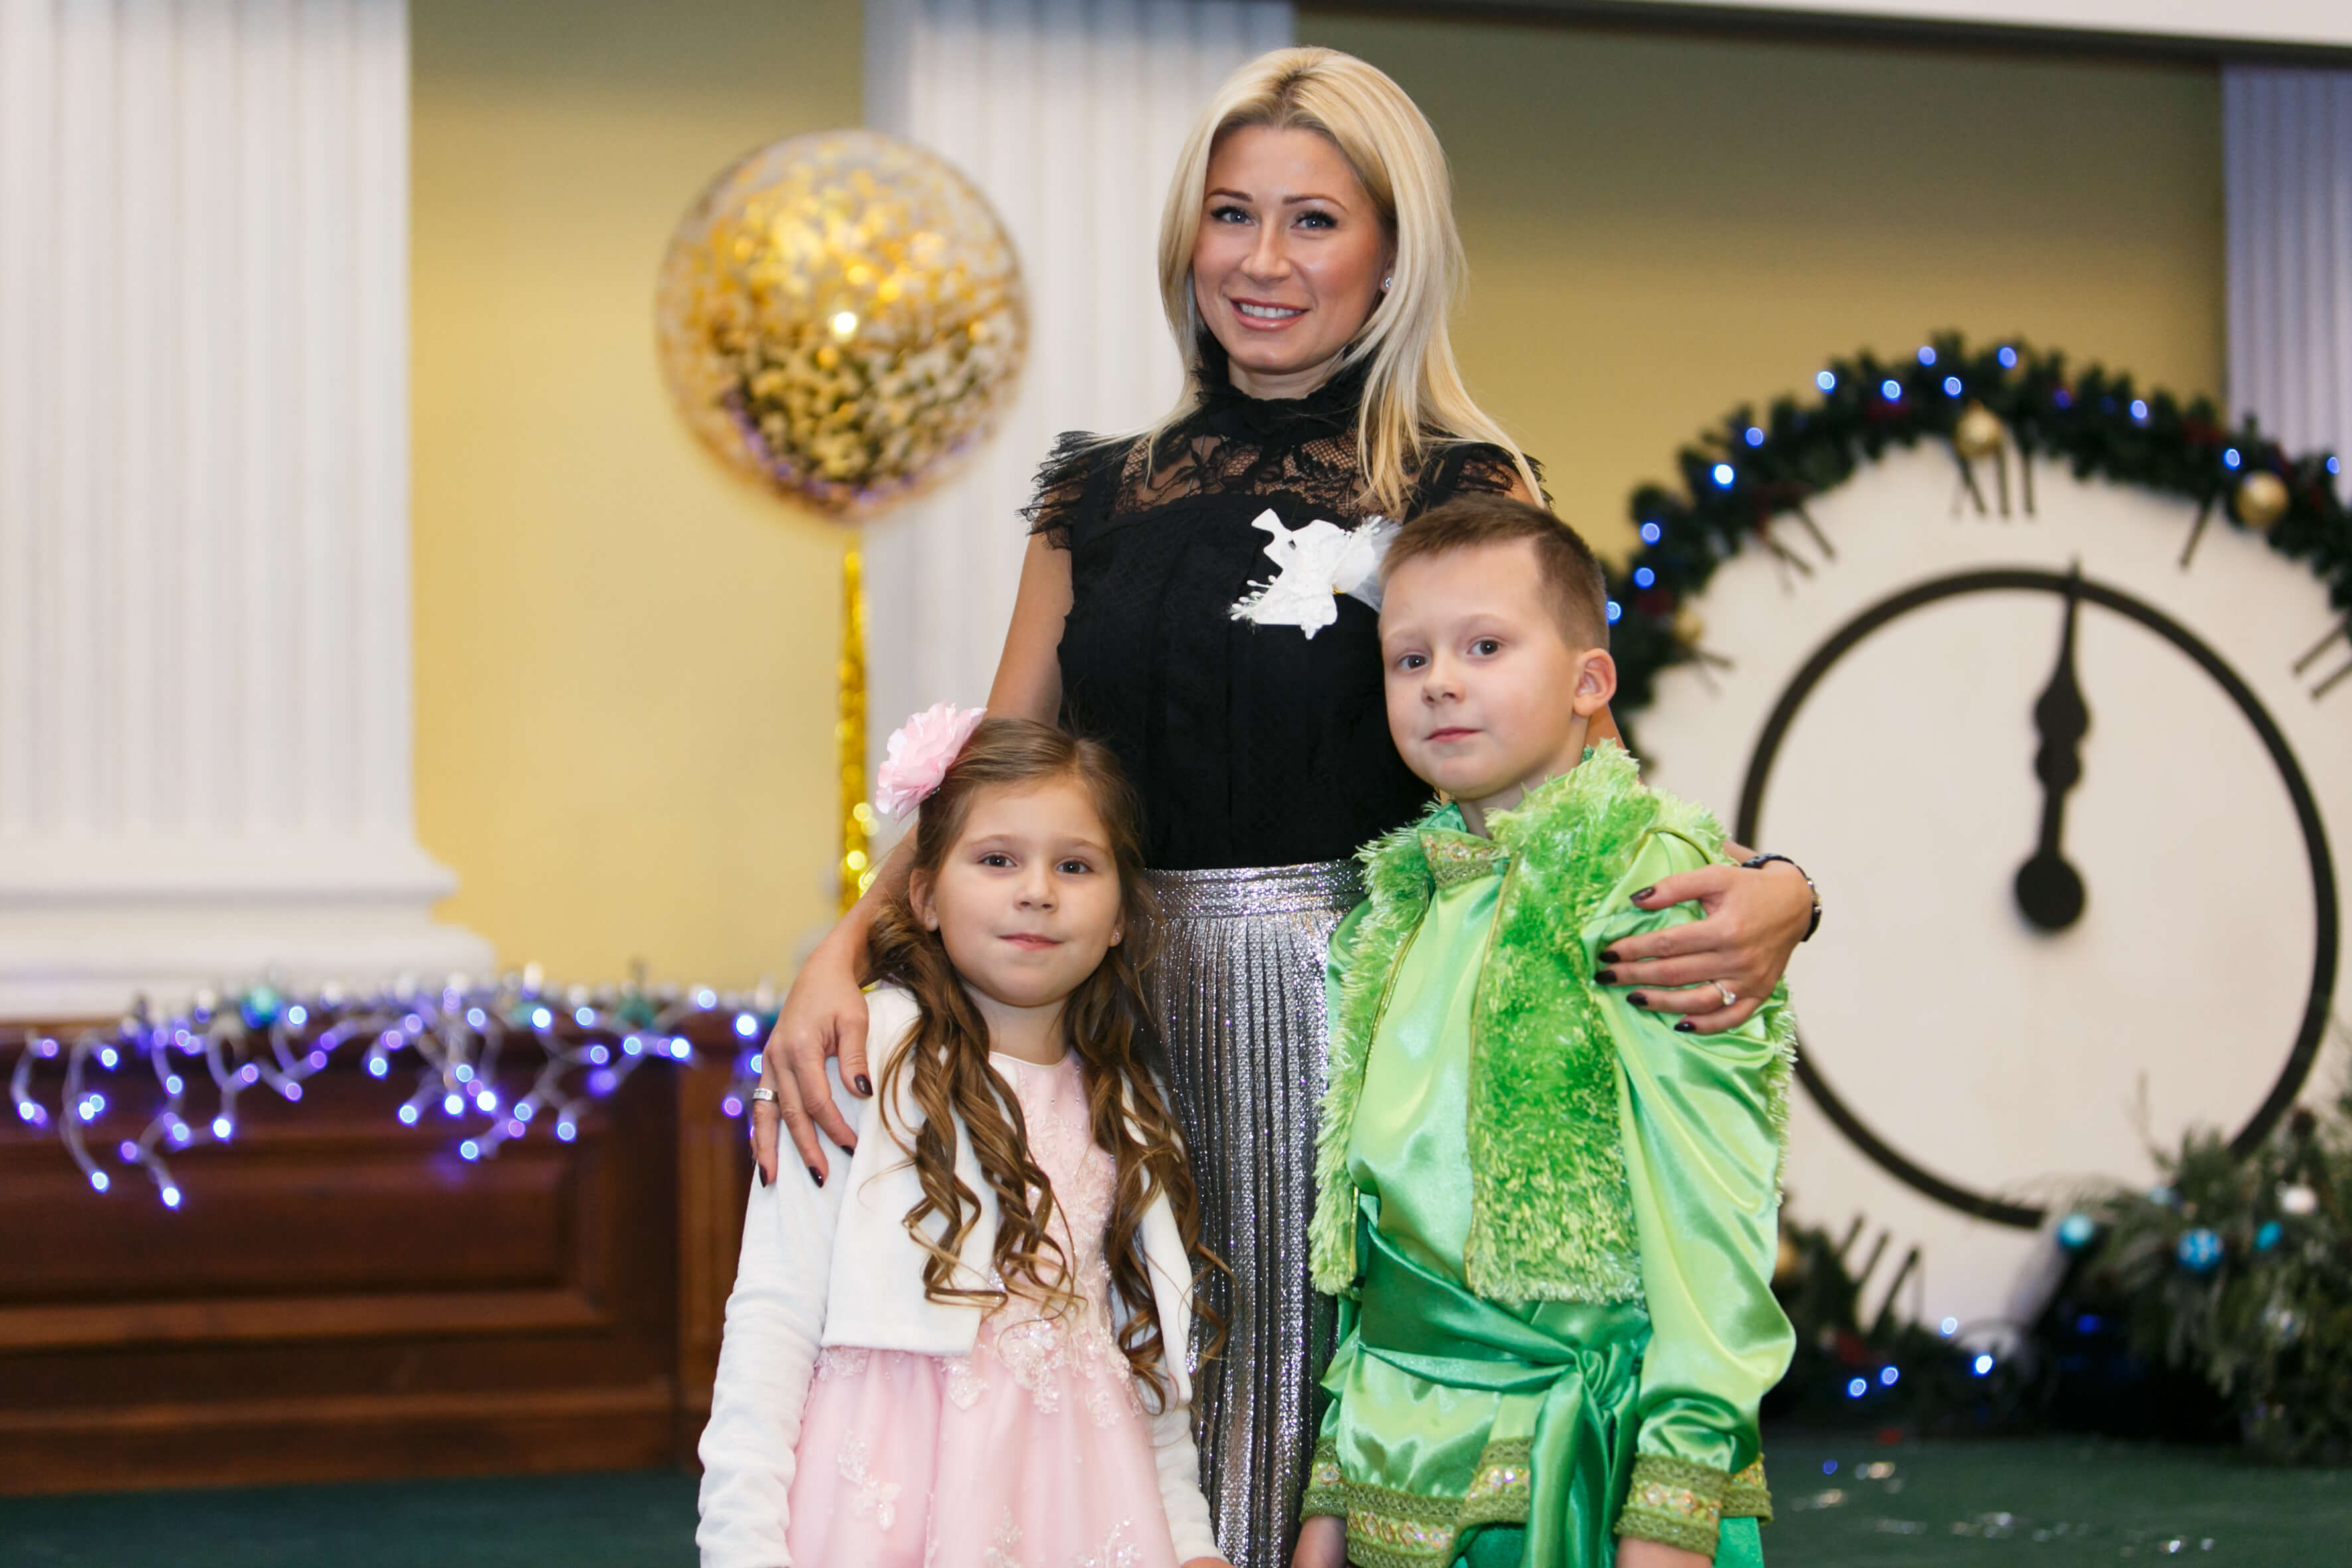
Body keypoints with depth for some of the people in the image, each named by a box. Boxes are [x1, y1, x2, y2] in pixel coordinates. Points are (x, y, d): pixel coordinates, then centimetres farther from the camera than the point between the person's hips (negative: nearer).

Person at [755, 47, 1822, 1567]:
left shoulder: (1460, 494, 2)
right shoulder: (1101, 500, 13)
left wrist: (1768, 898, -22)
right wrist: (840, 955, -5)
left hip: (1357, 1026, -3)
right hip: (1138, 1024, 3)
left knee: (1341, 1435, -3)